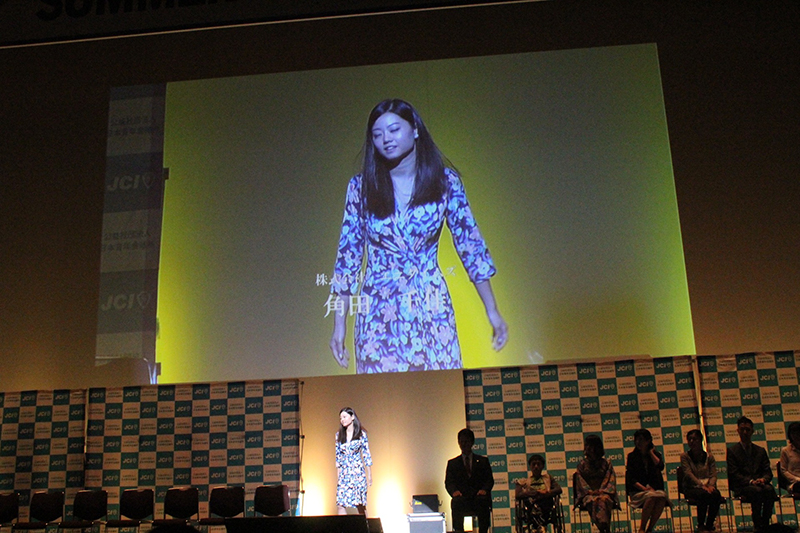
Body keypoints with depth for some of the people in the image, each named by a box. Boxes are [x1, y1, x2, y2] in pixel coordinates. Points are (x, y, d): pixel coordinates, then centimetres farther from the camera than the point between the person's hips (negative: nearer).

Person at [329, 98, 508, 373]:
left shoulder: (446, 181, 1)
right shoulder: (361, 186, 1)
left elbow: (470, 244, 5)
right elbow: (348, 254, 4)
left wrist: (492, 311, 3)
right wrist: (339, 324, 2)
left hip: (432, 309, 1)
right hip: (378, 314, 0)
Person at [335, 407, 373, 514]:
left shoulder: (361, 434, 0)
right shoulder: (339, 435, 9)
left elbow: (366, 455, 3)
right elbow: (338, 456, 13)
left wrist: (369, 475, 1)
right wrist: (337, 476, 9)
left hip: (358, 472, -3)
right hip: (344, 473, 3)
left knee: (360, 504, 1)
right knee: (340, 504, -7)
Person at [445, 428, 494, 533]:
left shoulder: (483, 461, 21)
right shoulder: (452, 463, 21)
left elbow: (489, 480, 11)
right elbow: (449, 482, 10)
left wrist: (484, 489, -12)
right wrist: (454, 491, -14)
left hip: (479, 497, 0)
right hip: (462, 498, 0)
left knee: (483, 501, -36)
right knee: (456, 502, -36)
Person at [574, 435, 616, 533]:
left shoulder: (606, 463, 17)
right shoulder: (582, 464, 17)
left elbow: (610, 480, 6)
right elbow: (580, 481, 6)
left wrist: (602, 491, -12)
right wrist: (590, 491, -12)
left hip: (603, 492, 0)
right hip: (587, 494, 0)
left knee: (603, 500, -38)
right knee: (592, 501, -37)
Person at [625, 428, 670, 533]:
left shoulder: (655, 454, 13)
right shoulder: (632, 456, 5)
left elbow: (660, 467, -9)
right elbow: (630, 479, -3)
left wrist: (650, 452, 1)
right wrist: (644, 488, -16)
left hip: (655, 488, 2)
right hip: (637, 491, -2)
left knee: (662, 498, -33)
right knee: (651, 497, -35)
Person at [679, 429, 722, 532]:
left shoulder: (709, 457, 13)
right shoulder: (685, 456, 5)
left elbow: (713, 475, 3)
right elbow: (688, 474, -9)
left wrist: (710, 485, -20)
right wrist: (702, 486, -24)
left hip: (707, 486, 3)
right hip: (691, 488, -2)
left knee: (716, 495, -32)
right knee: (704, 494, -36)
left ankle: (709, 525, -17)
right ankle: (700, 525, -17)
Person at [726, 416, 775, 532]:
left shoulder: (760, 451, 22)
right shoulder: (732, 451, 9)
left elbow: (768, 472, 13)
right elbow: (734, 474, -1)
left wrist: (763, 479, -11)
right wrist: (751, 481, -17)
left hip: (760, 484, 3)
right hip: (741, 487, -3)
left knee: (769, 489, -31)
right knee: (757, 491, -35)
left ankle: (765, 522, -21)